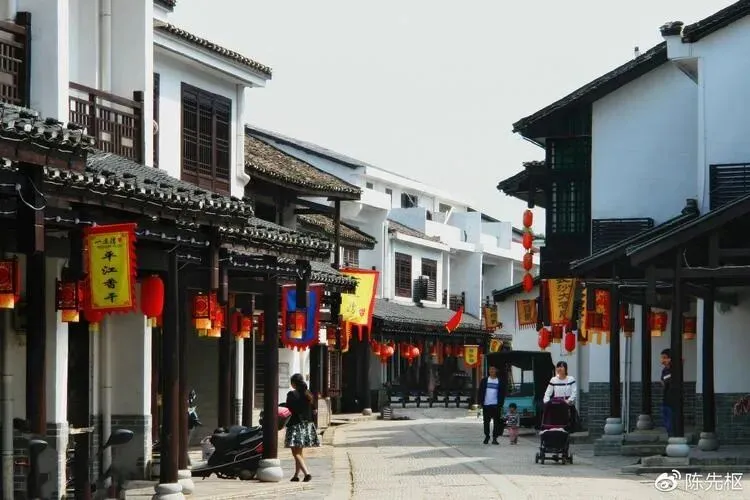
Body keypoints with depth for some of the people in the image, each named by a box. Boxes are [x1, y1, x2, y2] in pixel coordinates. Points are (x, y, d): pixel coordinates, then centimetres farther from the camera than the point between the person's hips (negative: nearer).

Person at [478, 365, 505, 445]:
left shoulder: (499, 381, 4)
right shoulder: (484, 380, 5)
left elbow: (502, 393, 5)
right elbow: (480, 391, 6)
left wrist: (501, 404, -2)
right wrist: (481, 402, -2)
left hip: (496, 405, -1)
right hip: (486, 405, 1)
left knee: (496, 422, -4)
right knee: (486, 421, 8)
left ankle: (494, 438, -2)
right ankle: (487, 436, 20)